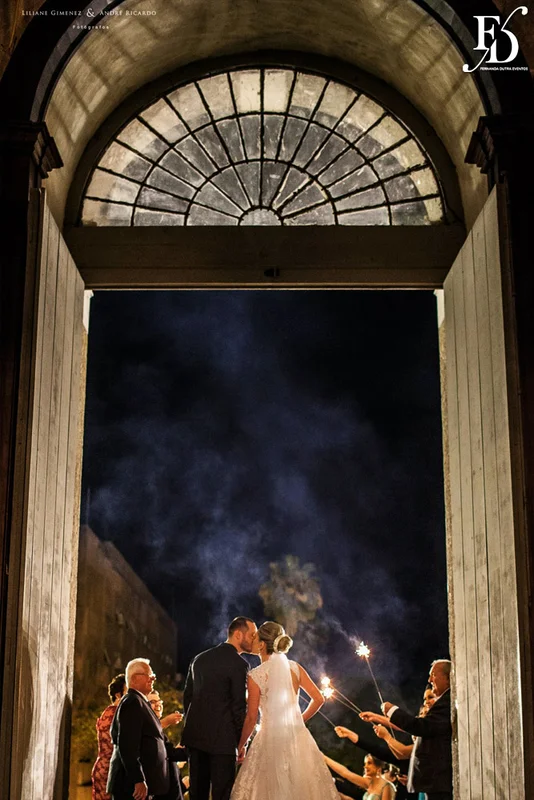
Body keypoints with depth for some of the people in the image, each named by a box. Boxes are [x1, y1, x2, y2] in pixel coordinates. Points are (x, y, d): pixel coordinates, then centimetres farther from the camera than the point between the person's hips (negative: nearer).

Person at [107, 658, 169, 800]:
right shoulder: (132, 702, -12)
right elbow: (127, 746, -21)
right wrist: (139, 780, -24)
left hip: (137, 782, 10)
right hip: (132, 784, -10)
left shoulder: (139, 702, 19)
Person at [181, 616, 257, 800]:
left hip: (195, 736, 7)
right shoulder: (239, 664, -10)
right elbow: (239, 706, -11)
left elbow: (187, 696, 15)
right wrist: (241, 742, -2)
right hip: (222, 738, -7)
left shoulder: (199, 659, 12)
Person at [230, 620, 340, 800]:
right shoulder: (295, 668, 3)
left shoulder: (256, 676, -8)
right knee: (303, 785, 12)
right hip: (297, 736, 4)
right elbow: (318, 699, 5)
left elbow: (251, 718, -6)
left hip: (272, 738, -4)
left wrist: (241, 745, 8)